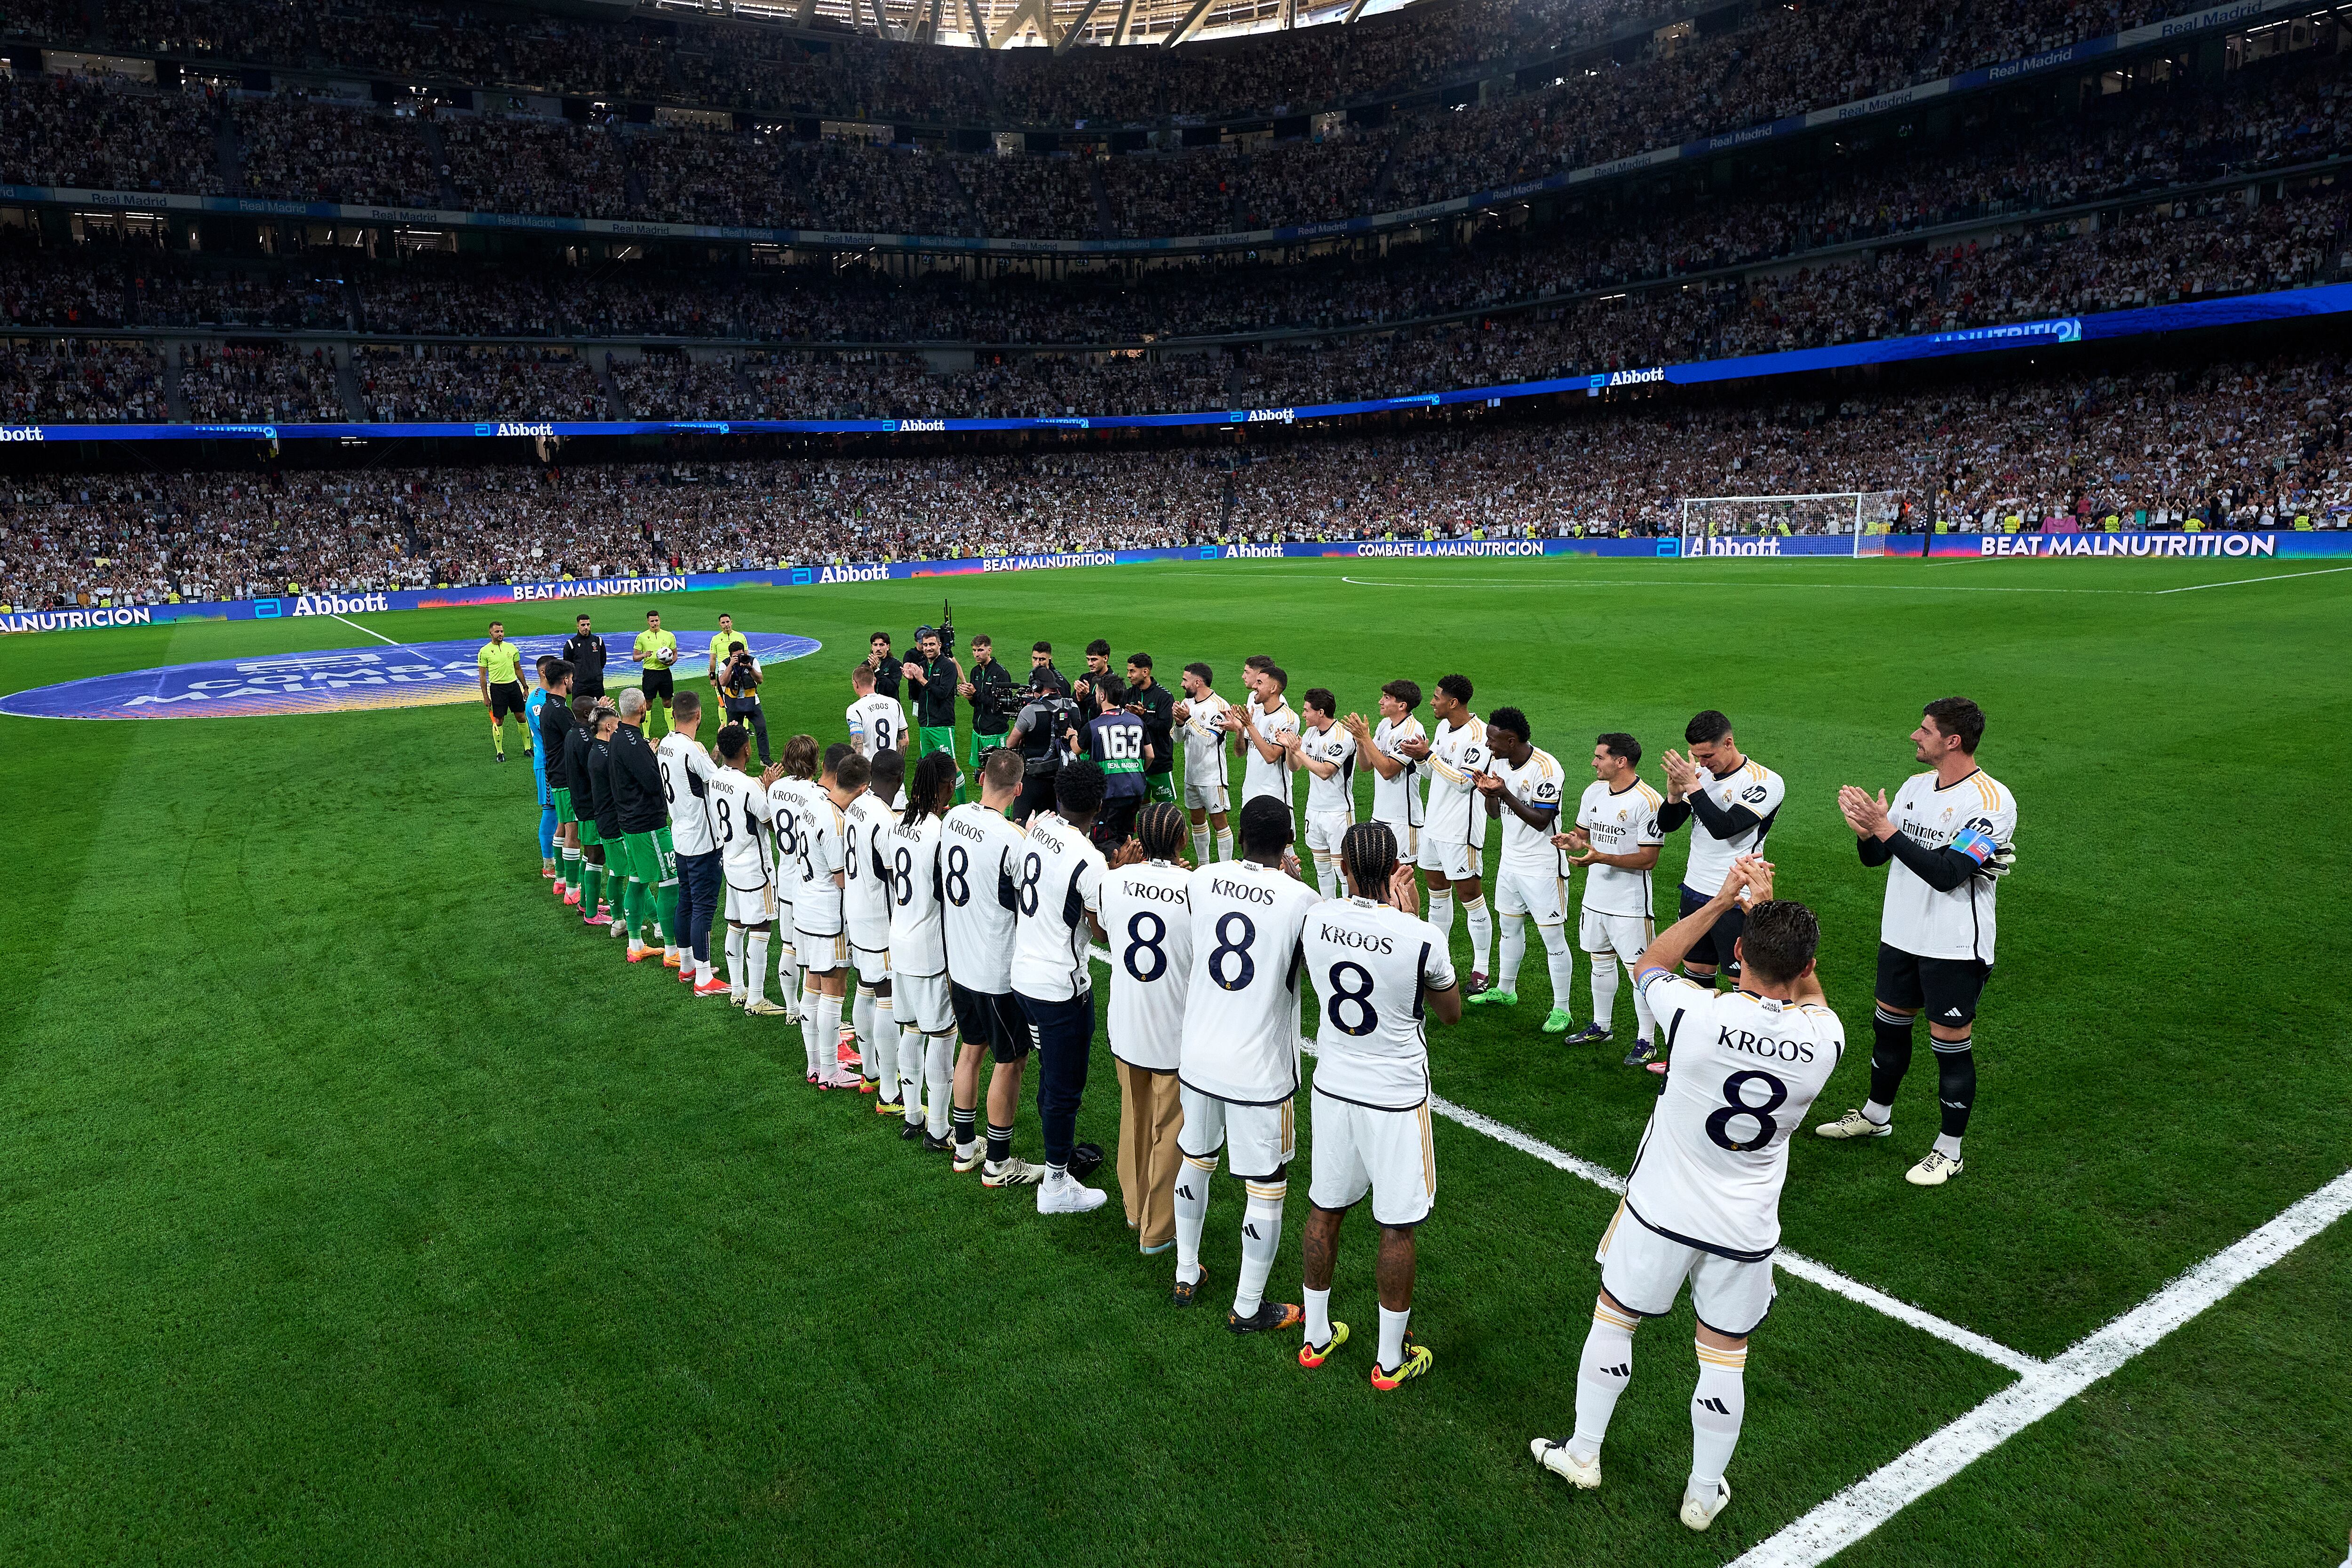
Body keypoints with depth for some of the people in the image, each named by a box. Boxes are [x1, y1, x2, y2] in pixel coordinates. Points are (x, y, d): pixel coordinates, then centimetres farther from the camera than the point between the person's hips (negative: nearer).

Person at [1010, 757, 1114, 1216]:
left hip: (1022, 975, 7)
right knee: (1065, 1086, 9)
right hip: (1062, 987, -7)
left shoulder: (1034, 830, -3)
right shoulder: (1089, 860, -23)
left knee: (1052, 1072, 25)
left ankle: (1062, 1149, 44)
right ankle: (1056, 1186, 22)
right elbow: (1102, 929, -12)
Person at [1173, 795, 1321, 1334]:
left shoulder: (1201, 880, -4)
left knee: (1196, 1160, 25)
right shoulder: (1301, 899, -16)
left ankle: (1186, 1275, 41)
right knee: (1267, 1188, 12)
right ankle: (1247, 1309, 24)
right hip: (1260, 1070, -4)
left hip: (1197, 1059, 5)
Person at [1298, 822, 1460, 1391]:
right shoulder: (1421, 939, -22)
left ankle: (1317, 1337, 36)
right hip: (1396, 1099, -4)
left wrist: (1396, 913, 7)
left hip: (1332, 1088, 4)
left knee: (1324, 1210, 19)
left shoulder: (1315, 920, -11)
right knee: (1397, 1230, 11)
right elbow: (1451, 1012, -2)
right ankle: (1392, 1359, 26)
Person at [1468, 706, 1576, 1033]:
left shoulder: (1546, 768, -21)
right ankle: (1505, 990, 37)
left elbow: (1541, 821, -23)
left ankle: (1561, 1009, 6)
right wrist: (1488, 794, -13)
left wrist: (1506, 795, -31)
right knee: (1510, 927, 21)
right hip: (1510, 861, 8)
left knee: (1554, 937, -3)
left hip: (1543, 867, -8)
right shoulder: (1500, 763, 3)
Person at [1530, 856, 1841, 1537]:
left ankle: (1582, 1453, 37)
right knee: (1725, 1359, 19)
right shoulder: (1825, 1039, -18)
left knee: (1613, 1321, 20)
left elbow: (1649, 964, -3)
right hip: (1745, 1236, 2)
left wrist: (1723, 900, -2)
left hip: (1660, 1213, -2)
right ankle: (1703, 1493, 37)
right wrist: (1767, 907, 4)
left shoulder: (1700, 1014, -26)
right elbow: (1806, 992, 8)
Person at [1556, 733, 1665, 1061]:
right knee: (1600, 962, 20)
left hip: (1630, 904, -8)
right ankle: (1600, 1027, 35)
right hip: (1595, 897, 8)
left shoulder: (1647, 801, -19)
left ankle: (1646, 1041, 12)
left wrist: (1600, 857, -27)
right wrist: (1573, 841, -7)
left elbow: (1648, 859, -20)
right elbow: (1582, 833, 17)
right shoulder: (1594, 791, 6)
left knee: (1641, 971, 1)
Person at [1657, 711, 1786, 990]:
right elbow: (1666, 826, 5)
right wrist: (1674, 794, -14)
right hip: (1695, 891, 6)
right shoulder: (1701, 773, 5)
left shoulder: (1766, 782, -14)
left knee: (1742, 979, 0)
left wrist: (1692, 786, -25)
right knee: (1697, 971, 13)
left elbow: (1723, 828, -26)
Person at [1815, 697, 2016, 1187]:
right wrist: (1865, 829, -15)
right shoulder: (1915, 786, 5)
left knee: (1951, 1045, 4)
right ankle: (1876, 1115, 40)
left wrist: (1886, 830, -27)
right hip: (1901, 935, 7)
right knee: (1888, 1025, 19)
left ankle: (1949, 1151, 19)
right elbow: (1874, 857, 7)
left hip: (1955, 948, -7)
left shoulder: (1991, 800, -19)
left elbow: (1947, 874, -27)